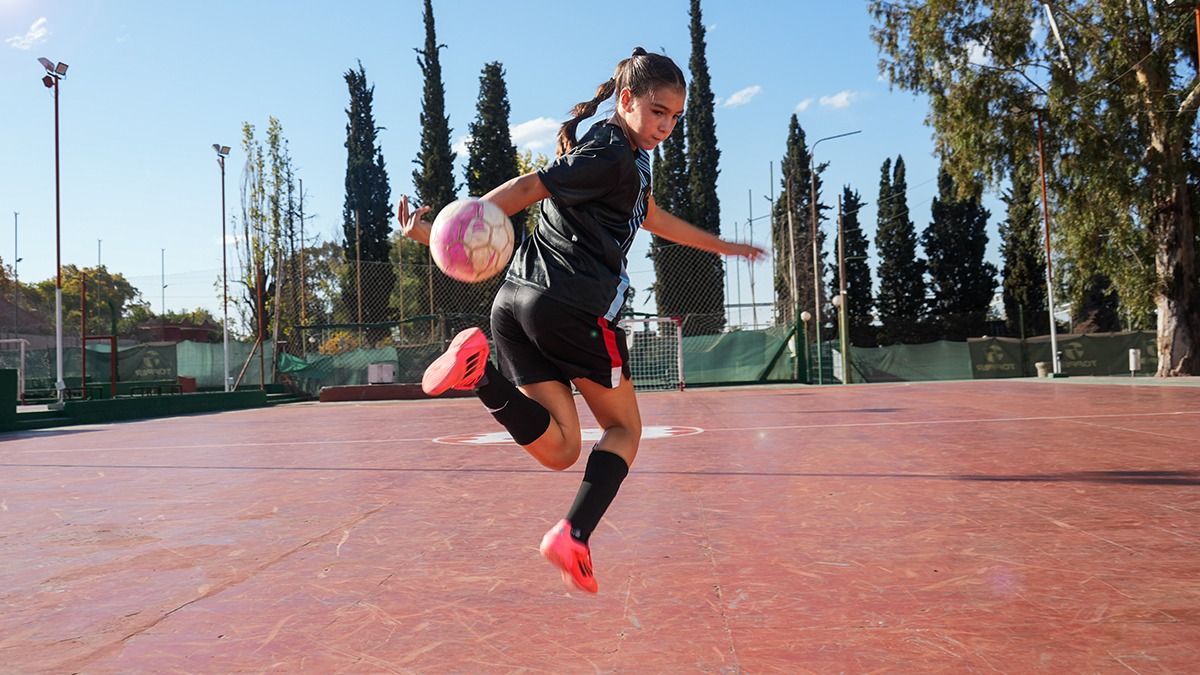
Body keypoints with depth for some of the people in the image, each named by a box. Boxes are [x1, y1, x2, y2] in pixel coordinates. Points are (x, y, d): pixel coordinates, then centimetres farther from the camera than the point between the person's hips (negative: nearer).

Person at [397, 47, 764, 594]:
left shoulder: (627, 159, 26)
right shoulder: (611, 155, -6)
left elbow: (654, 219, 39)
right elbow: (529, 187, -13)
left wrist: (723, 246, 48)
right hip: (572, 305, -9)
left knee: (561, 451, 3)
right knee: (624, 427, 10)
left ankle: (480, 370, -17)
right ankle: (573, 537, -4)